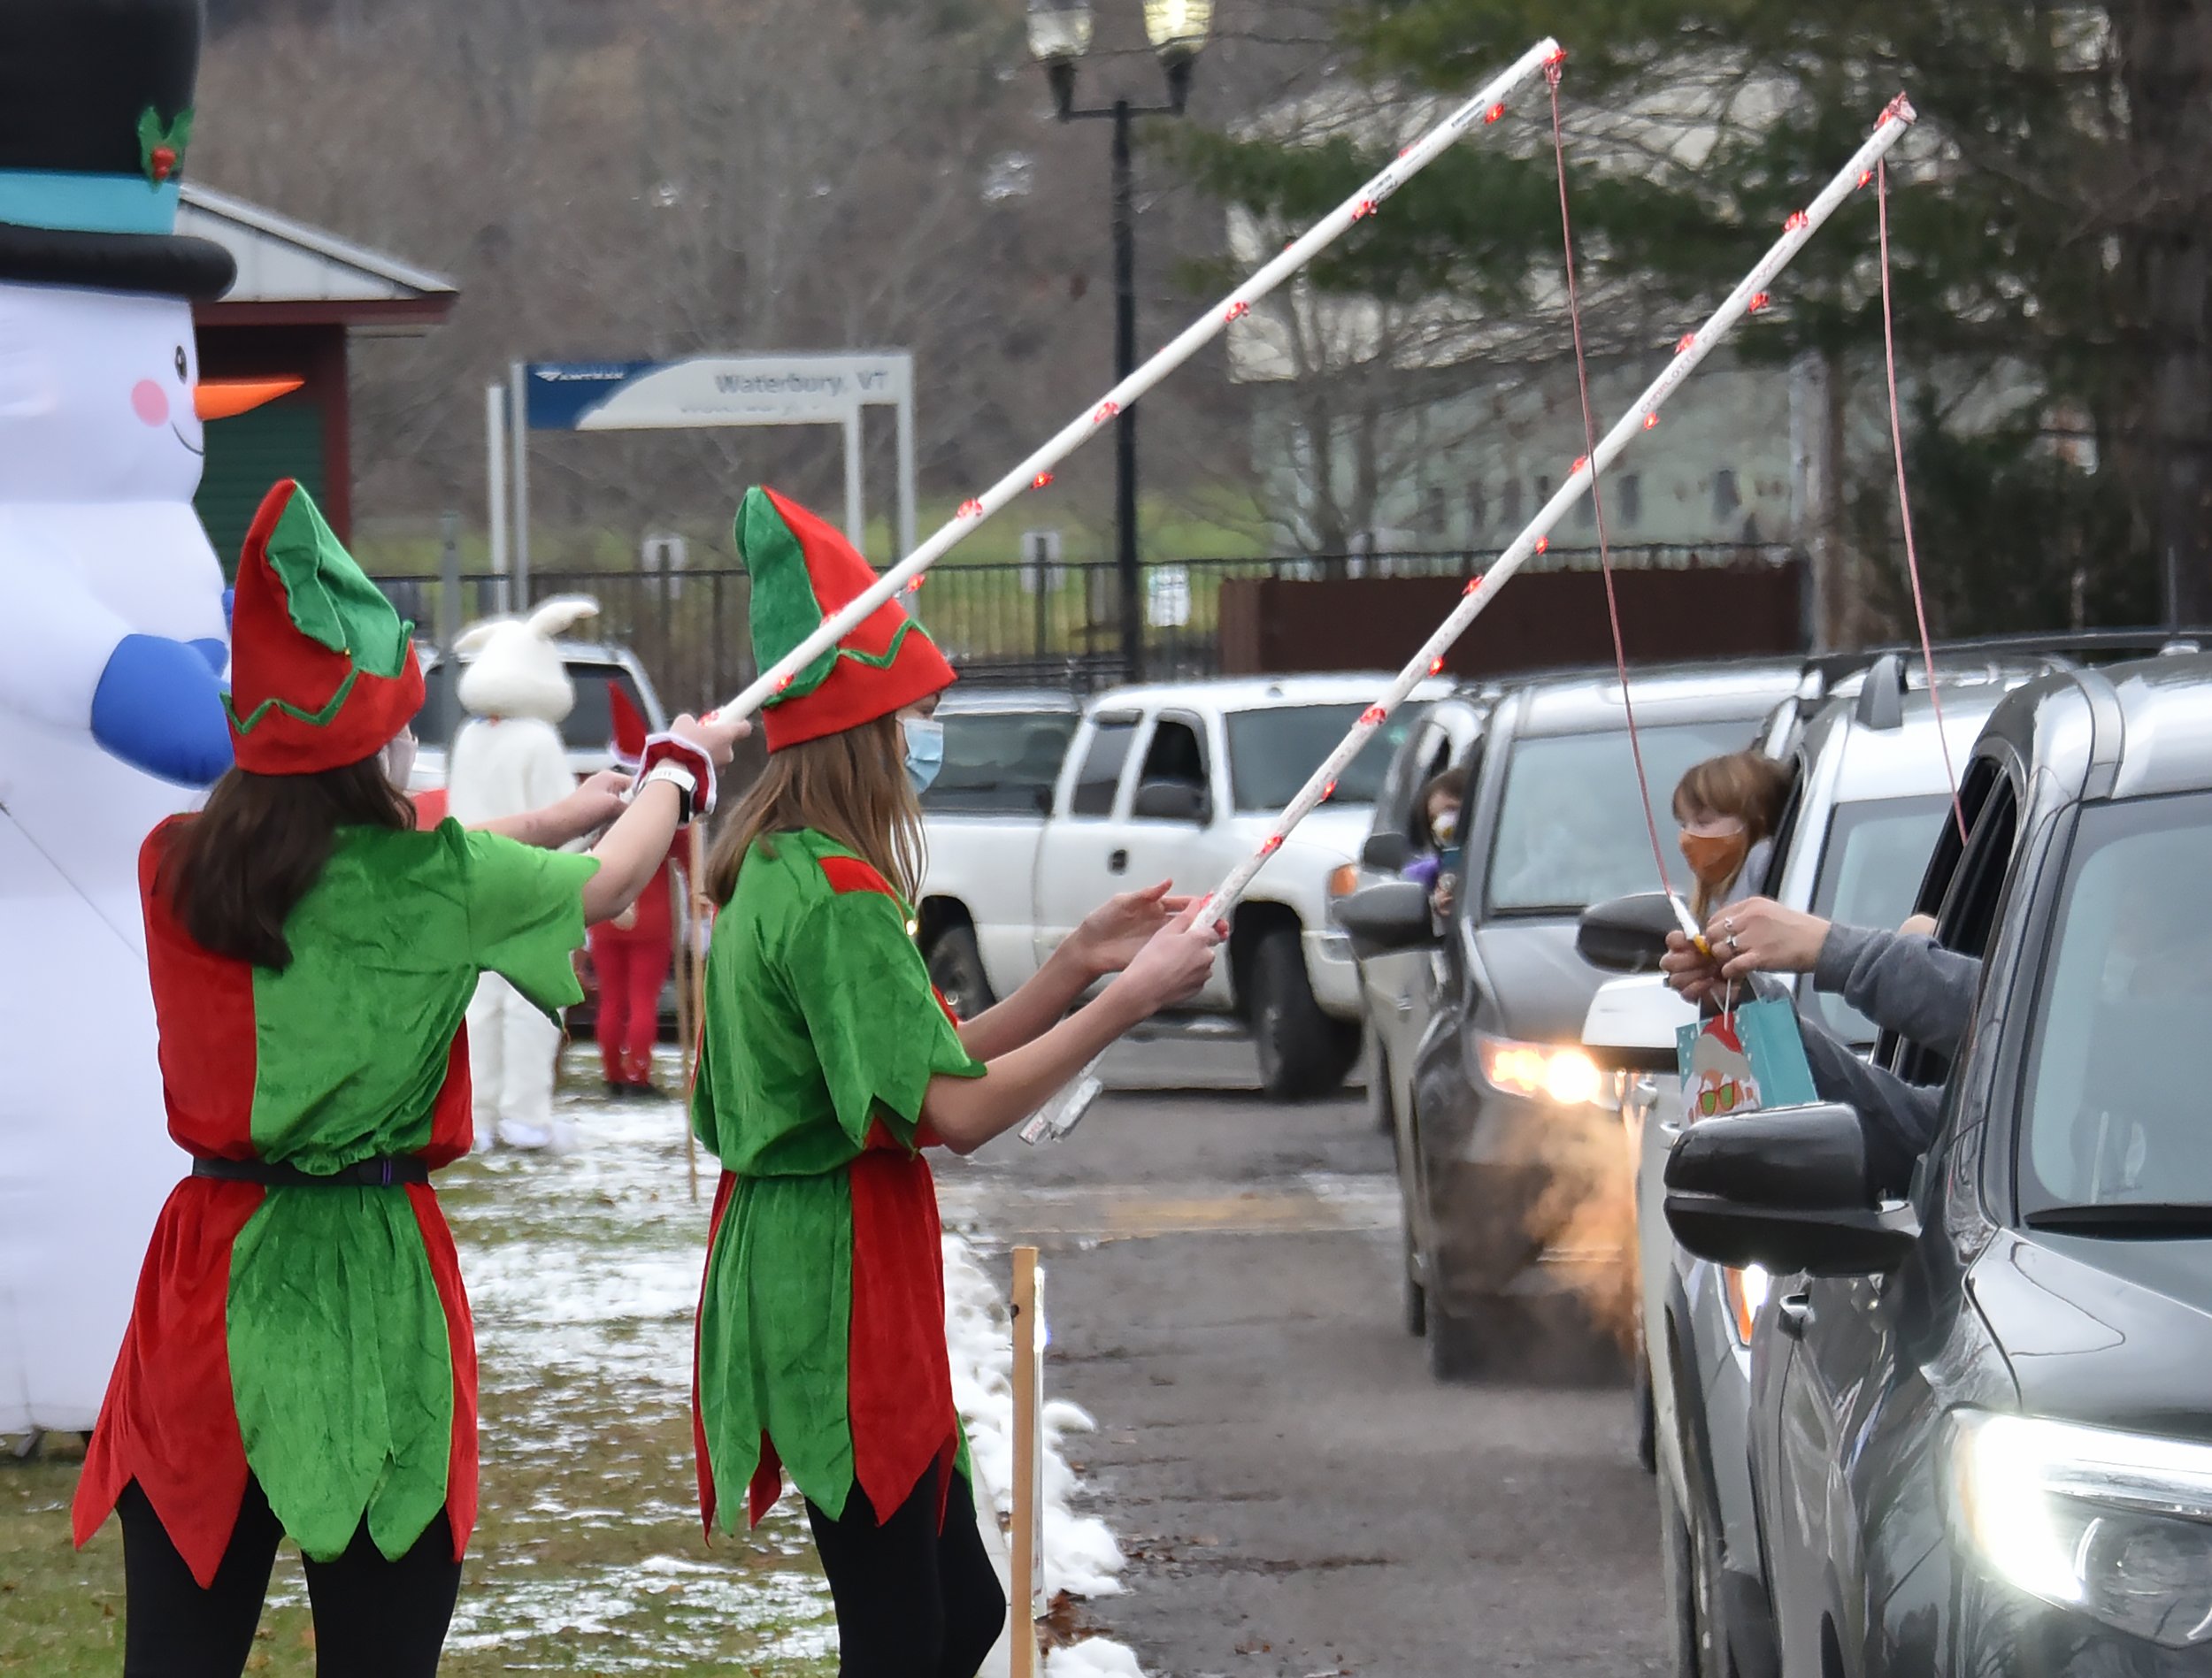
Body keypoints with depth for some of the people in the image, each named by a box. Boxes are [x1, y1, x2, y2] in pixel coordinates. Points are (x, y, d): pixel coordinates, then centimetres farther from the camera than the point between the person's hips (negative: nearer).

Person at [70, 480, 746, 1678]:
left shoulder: (176, 868, 1)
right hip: (368, 1282, -4)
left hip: (211, 1275, 4)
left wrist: (571, 810, 29)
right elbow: (609, 886, 8)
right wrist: (680, 769, 31)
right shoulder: (428, 883, -11)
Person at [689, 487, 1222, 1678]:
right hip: (838, 1274, -11)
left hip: (798, 1257, 11)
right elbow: (957, 1111, -23)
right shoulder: (836, 895, -18)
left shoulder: (782, 873, 14)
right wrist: (1131, 998, -17)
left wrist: (1079, 963, 12)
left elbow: (927, 1062, 19)